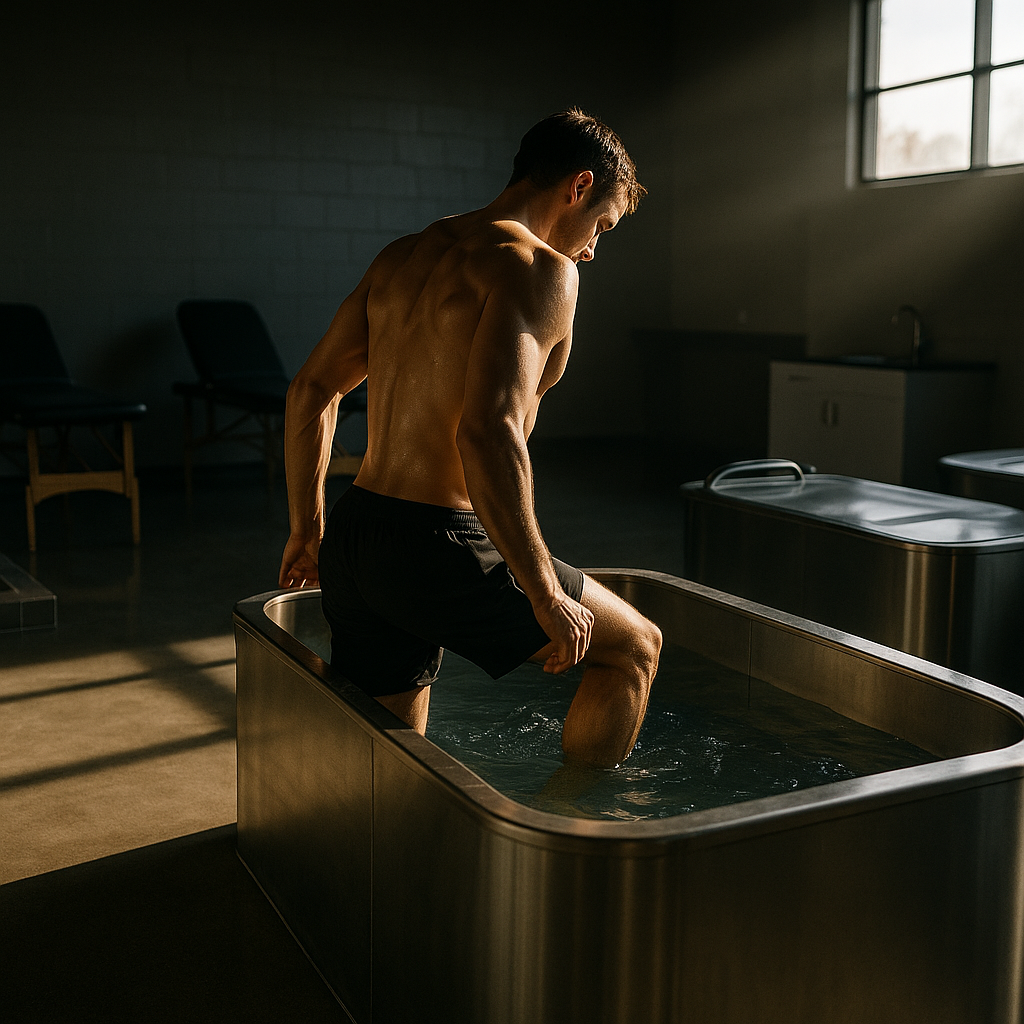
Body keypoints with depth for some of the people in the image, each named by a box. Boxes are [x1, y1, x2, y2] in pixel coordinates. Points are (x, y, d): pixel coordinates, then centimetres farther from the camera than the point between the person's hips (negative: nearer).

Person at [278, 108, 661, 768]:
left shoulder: (403, 256, 15)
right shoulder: (539, 267, -11)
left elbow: (311, 391, 18)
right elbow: (487, 431, -26)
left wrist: (307, 530, 25)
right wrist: (546, 596, -19)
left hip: (351, 540, 8)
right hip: (435, 549, -8)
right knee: (634, 646, 14)